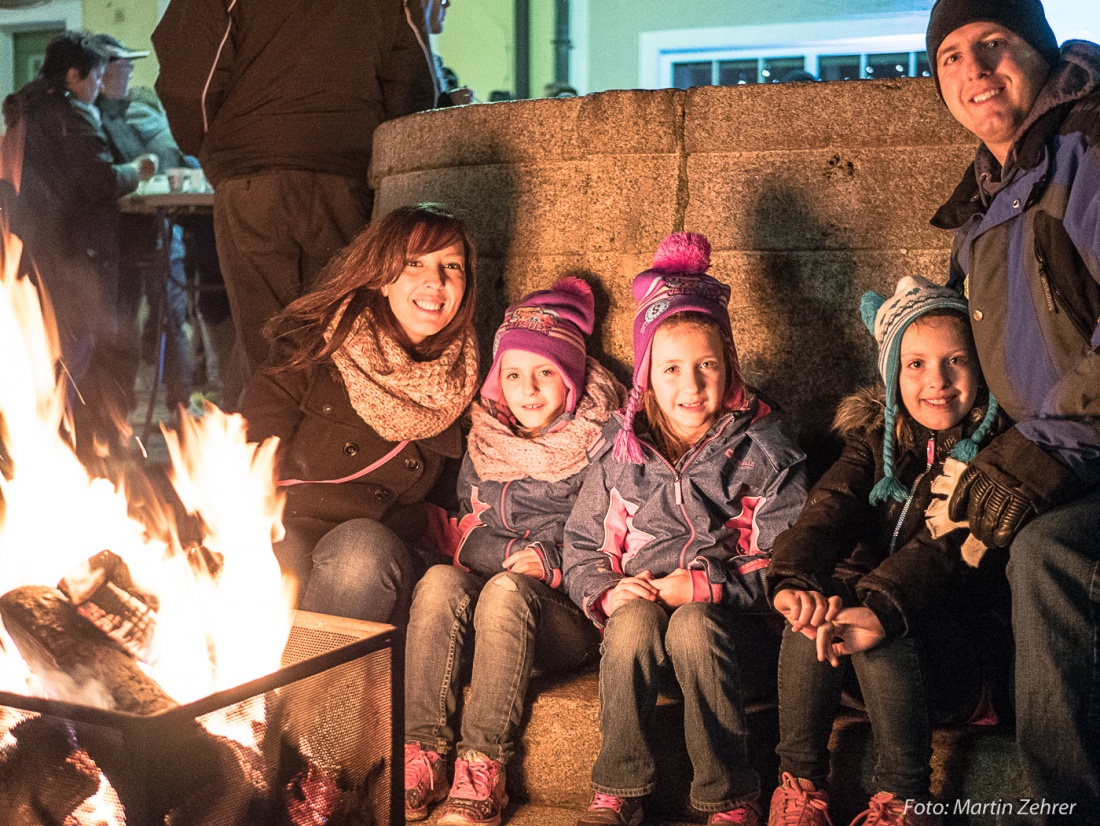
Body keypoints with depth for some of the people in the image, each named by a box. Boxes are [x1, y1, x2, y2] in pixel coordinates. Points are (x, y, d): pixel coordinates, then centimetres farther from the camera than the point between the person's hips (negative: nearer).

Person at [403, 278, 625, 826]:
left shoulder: (603, 445, 2)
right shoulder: (486, 441, 14)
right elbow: (465, 529, 9)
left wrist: (550, 560, -14)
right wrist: (510, 552, -10)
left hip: (570, 611, -4)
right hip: (491, 575, 4)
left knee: (507, 591, -35)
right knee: (439, 581, -28)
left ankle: (483, 765, -34)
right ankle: (421, 751, -30)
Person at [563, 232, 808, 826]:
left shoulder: (761, 452, 1)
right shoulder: (620, 452, 9)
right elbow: (581, 546, 13)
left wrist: (702, 586, -16)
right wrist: (606, 590, -8)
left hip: (727, 615, -2)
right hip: (638, 601, 2)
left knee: (692, 627, -35)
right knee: (632, 623, -32)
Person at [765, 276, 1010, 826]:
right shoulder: (875, 438, 7)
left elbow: (946, 544, -25)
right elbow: (829, 509, -14)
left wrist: (880, 608, -44)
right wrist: (793, 581, -36)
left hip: (959, 652, -3)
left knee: (862, 615, -32)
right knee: (820, 595, -28)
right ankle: (799, 782, -18)